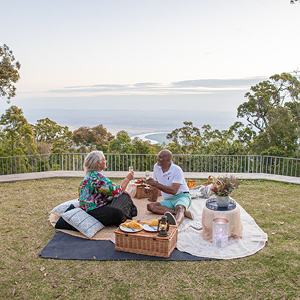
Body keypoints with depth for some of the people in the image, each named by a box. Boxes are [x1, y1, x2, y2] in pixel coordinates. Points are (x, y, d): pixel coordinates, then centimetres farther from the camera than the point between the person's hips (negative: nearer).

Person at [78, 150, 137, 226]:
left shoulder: (91, 174, 12)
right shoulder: (96, 176, -21)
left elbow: (110, 190, 19)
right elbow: (116, 192, -18)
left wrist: (122, 192, 5)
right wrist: (127, 179, -5)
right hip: (93, 211, -11)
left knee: (125, 196, 12)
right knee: (117, 212, -36)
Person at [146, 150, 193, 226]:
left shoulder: (177, 170, -16)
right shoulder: (156, 167, 3)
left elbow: (174, 191, -25)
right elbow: (155, 185, 17)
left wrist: (157, 184, -28)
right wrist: (154, 200, 23)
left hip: (181, 196, -6)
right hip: (168, 200, 6)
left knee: (179, 208, -40)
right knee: (150, 206, -22)